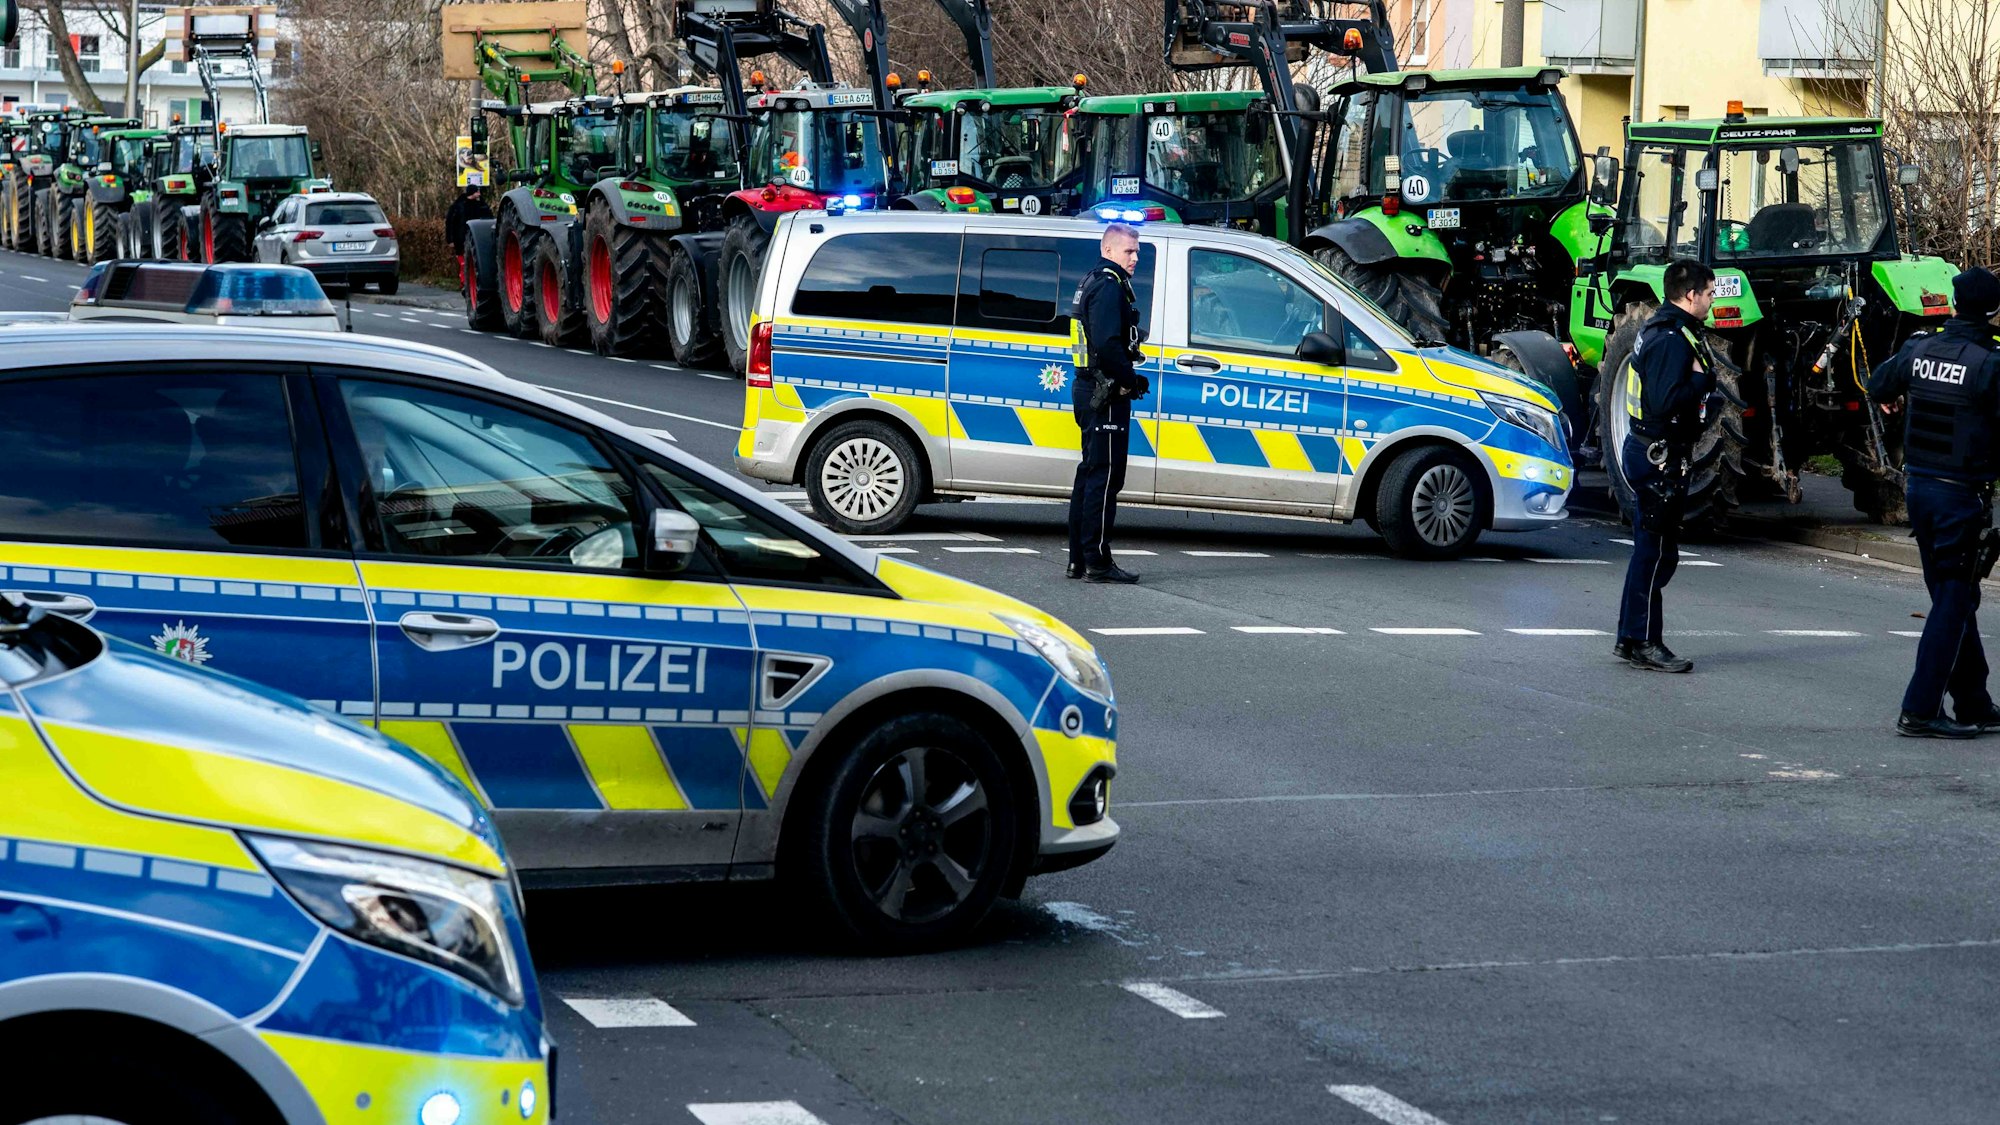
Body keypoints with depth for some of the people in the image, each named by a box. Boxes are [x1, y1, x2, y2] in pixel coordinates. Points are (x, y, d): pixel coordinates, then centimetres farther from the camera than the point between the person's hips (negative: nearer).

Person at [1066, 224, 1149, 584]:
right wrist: (1130, 380, -15)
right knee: (1105, 476, -9)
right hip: (1106, 395, -11)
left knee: (1090, 473, 15)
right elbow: (1108, 344, -25)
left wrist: (1127, 379, 14)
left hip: (1089, 390, 11)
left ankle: (1079, 559, 19)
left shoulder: (1091, 283, 19)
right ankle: (1097, 562, -9)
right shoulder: (1109, 286, -15)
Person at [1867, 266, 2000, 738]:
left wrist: (1890, 400, 41)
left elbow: (1878, 385, 20)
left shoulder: (1919, 350, 2)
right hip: (1962, 492, -6)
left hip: (1918, 486, 6)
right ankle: (1920, 709, -6)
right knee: (1954, 600, -1)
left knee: (1952, 596, 15)